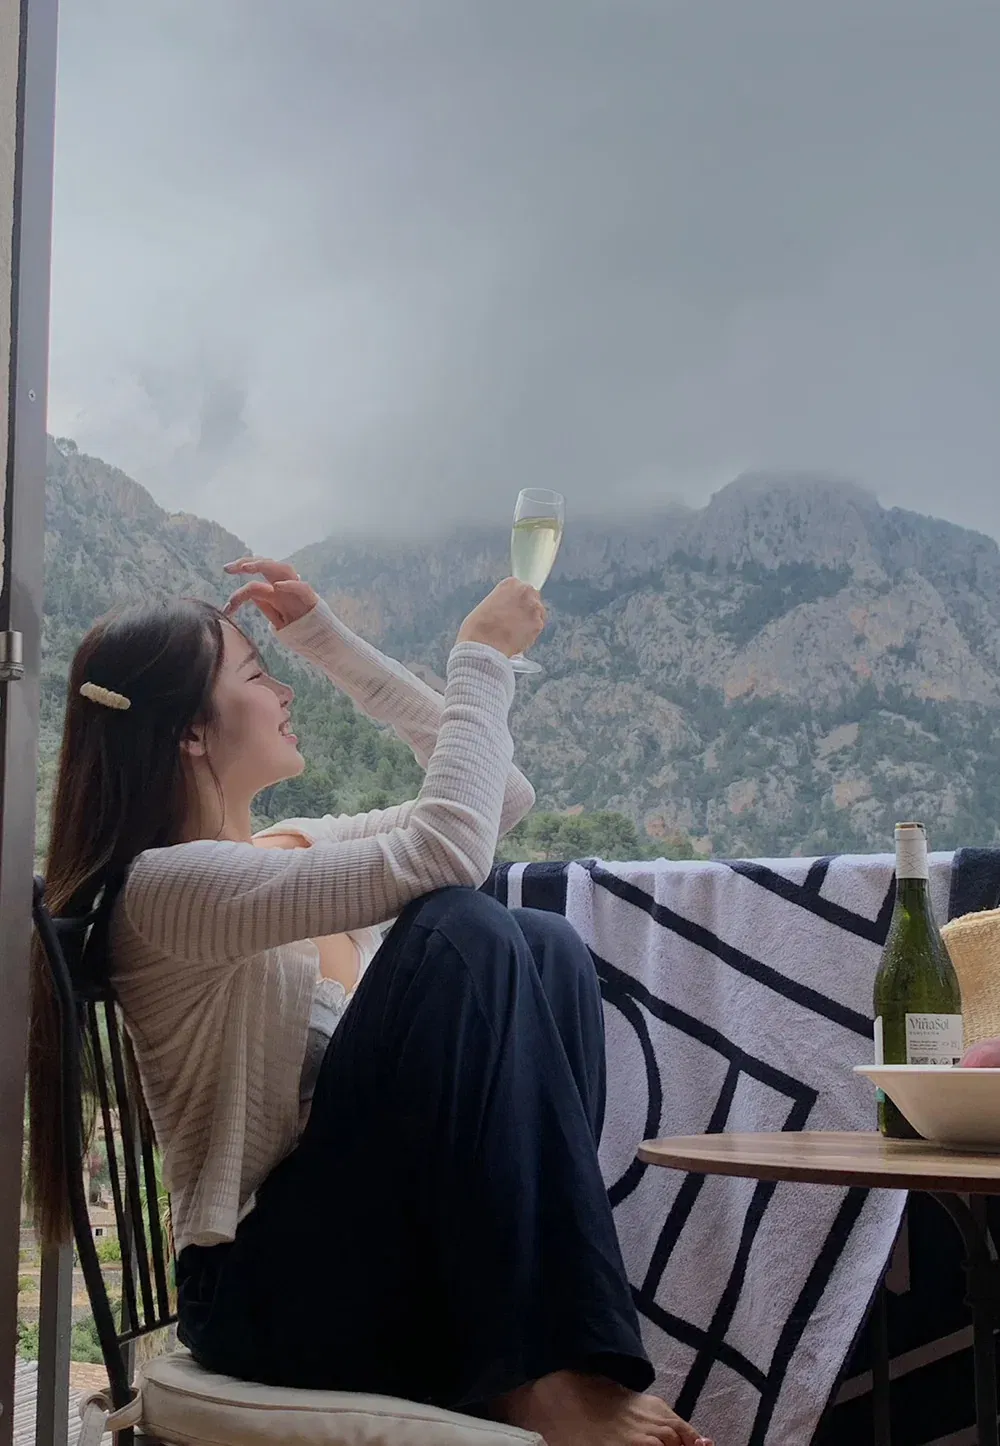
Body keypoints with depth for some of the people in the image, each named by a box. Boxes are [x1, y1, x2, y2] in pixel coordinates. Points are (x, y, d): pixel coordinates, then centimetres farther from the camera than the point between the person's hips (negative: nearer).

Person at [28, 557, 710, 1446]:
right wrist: (481, 659, -13)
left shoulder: (297, 846, 14)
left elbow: (501, 796, 17)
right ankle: (538, 1374, -26)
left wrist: (328, 638, 14)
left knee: (547, 944, -9)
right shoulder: (167, 883, -14)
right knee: (458, 930, -24)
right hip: (275, 1290, -8)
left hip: (392, 1250, 8)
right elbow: (445, 852, -25)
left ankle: (524, 1356, -17)